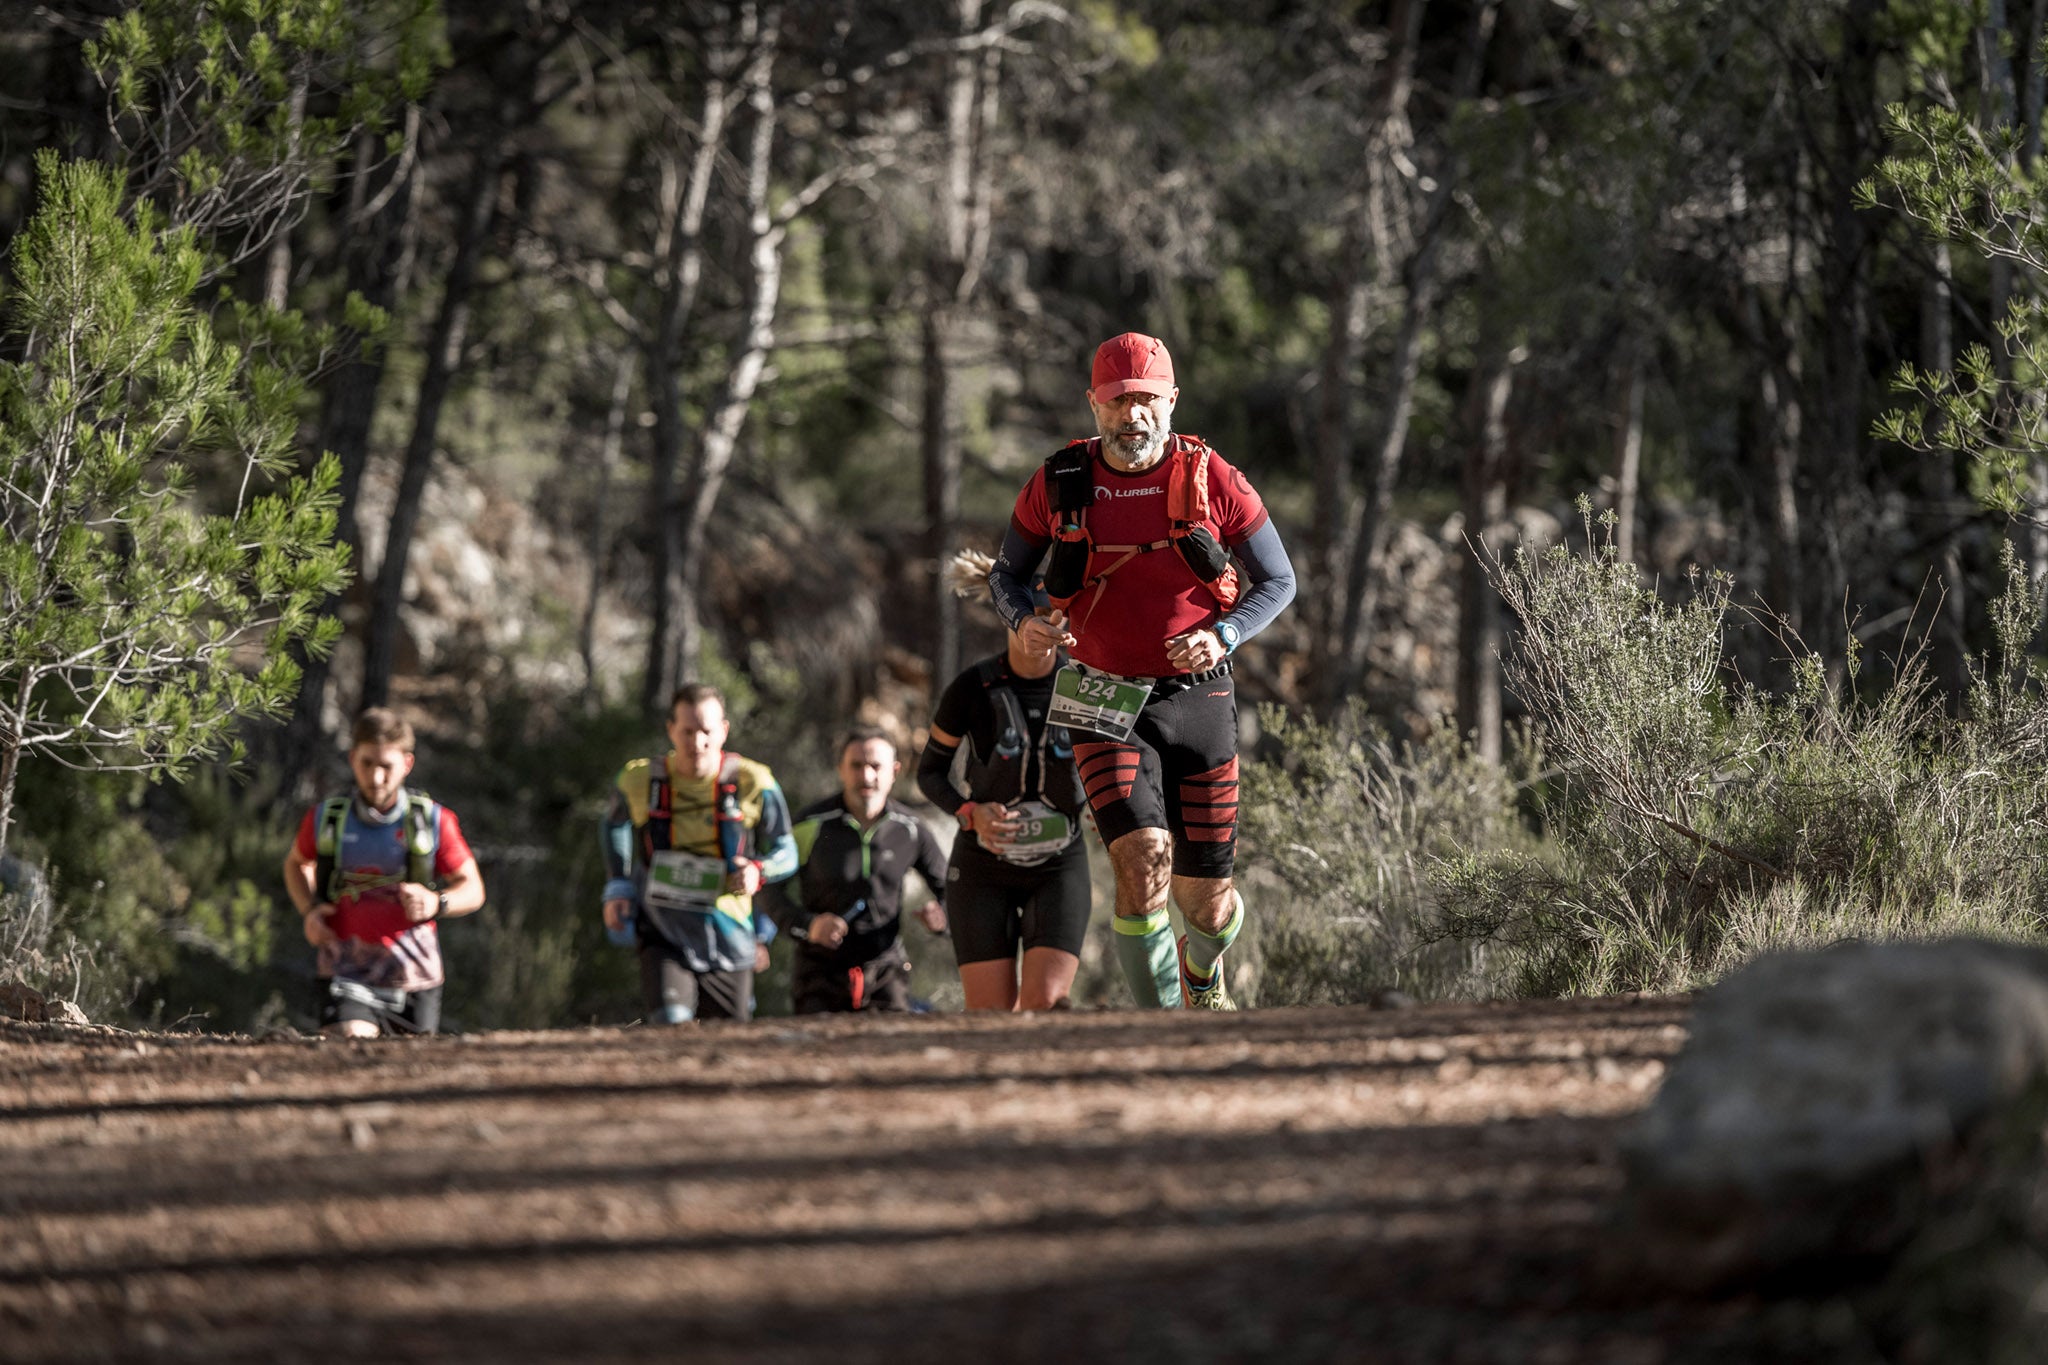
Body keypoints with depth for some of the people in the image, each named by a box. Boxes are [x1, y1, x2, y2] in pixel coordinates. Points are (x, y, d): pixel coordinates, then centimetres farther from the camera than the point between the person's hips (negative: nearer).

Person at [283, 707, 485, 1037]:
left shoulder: (434, 821, -4)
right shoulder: (325, 820, -2)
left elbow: (472, 891, 4)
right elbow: (297, 862, 20)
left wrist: (437, 903, -18)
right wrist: (308, 911, 1)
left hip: (412, 972, 1)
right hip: (347, 970, -1)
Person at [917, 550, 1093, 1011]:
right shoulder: (971, 690, -13)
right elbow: (930, 771, -1)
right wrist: (971, 813, -20)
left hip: (1059, 867, 1)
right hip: (983, 870, -1)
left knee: (1046, 1003, -19)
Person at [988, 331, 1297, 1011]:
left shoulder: (1212, 481, -7)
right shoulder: (1058, 485, -4)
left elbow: (1278, 581, 1)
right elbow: (1007, 572, 10)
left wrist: (1221, 635, -18)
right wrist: (1024, 621, -13)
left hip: (1198, 696, 1)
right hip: (1107, 703, -1)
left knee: (1207, 897, 4)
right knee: (1144, 860, -23)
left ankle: (1203, 972, 43)